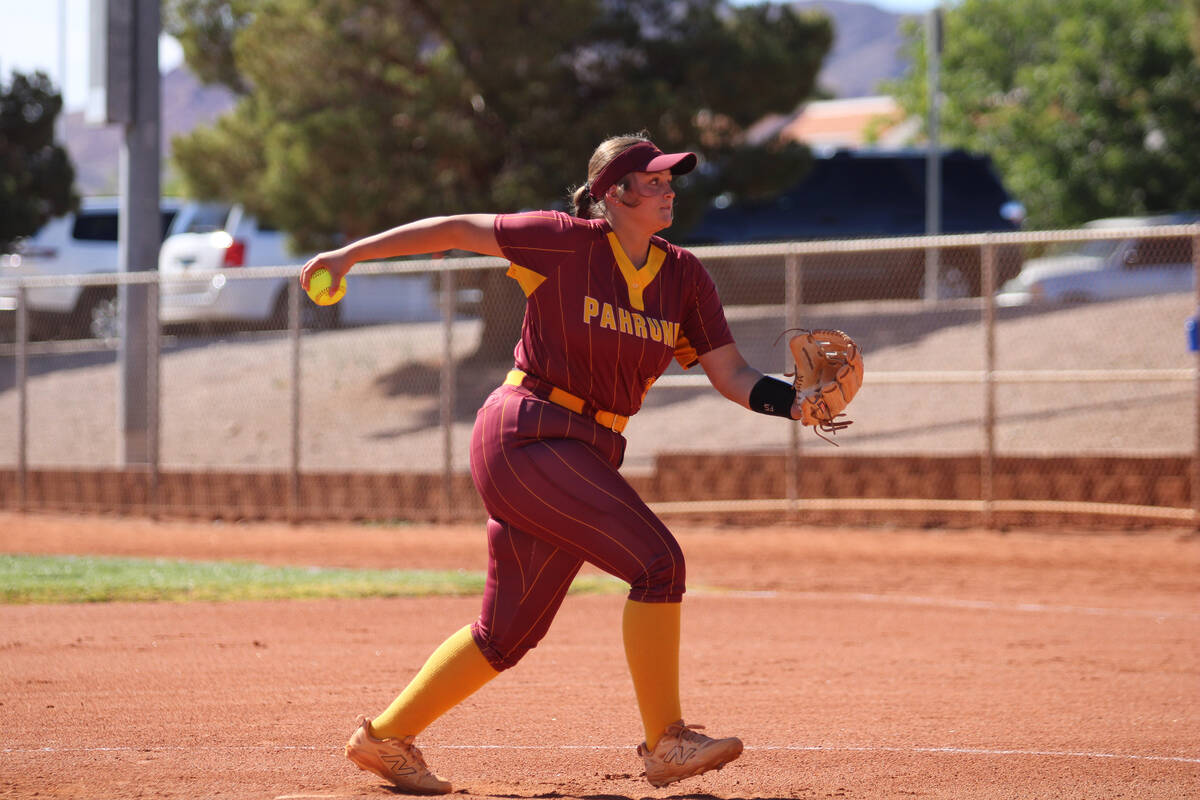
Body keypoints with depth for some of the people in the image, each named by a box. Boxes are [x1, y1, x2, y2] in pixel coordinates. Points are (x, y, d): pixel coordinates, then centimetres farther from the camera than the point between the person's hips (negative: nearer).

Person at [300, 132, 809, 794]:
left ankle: (385, 737, 24)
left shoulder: (684, 276, 7)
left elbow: (732, 376, 5)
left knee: (509, 630, 11)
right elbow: (459, 229, -2)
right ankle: (665, 744, -12)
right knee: (657, 561, -19)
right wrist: (350, 255, -1)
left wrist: (793, 403, -14)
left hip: (587, 455, 7)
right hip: (527, 435, -7)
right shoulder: (567, 243, -10)